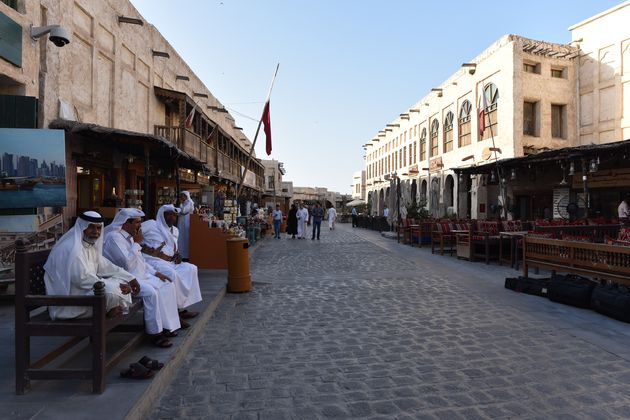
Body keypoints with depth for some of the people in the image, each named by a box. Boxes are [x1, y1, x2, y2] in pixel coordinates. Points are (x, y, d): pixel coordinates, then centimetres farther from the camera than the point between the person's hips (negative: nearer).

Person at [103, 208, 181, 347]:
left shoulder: (129, 236, 14)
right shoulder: (114, 236, -16)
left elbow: (140, 261, 21)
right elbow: (127, 263, -25)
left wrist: (155, 272, 10)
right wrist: (137, 243, -17)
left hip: (140, 275, 10)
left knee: (168, 285, 0)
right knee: (151, 292, -30)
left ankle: (165, 325, 3)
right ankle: (155, 333, -18)